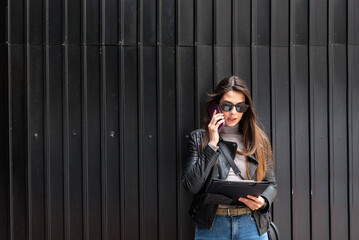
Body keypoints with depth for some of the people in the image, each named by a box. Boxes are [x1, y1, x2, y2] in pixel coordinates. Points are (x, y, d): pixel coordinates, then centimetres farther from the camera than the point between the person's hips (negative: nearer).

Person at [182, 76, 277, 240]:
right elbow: (191, 186, -7)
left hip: (252, 226, 2)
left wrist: (263, 201, -9)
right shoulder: (198, 138, 4)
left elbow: (271, 184, 12)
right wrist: (212, 144, -9)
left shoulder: (258, 140, 9)